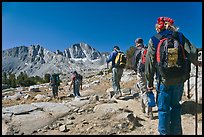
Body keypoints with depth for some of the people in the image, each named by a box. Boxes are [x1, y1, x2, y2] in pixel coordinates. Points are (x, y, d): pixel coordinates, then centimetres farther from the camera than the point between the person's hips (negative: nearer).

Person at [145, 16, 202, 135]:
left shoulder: (153, 40, 0)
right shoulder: (179, 36, 6)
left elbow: (150, 63, -2)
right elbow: (192, 52, -3)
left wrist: (150, 82, 4)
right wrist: (197, 63, 19)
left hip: (164, 80, -3)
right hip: (180, 79, 3)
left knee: (163, 109, 8)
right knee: (175, 105, 19)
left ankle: (164, 132, 15)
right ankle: (176, 132, 27)